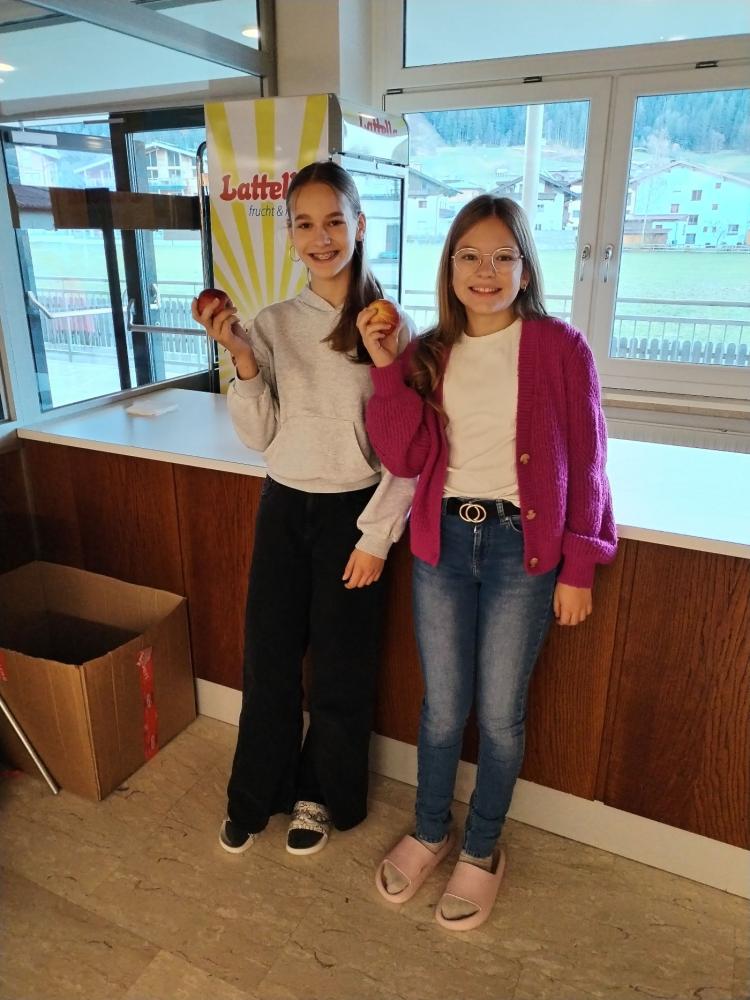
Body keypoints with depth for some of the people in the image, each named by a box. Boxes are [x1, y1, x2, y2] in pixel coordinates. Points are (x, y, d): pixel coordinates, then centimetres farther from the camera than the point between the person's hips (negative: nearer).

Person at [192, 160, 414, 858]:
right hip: (284, 509, 3)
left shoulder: (389, 325, -9)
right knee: (268, 658, 13)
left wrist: (376, 534, -10)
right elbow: (258, 436, -1)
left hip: (352, 511, -3)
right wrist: (242, 358, -14)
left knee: (341, 668, 11)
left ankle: (321, 796, 38)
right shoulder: (271, 324, 1)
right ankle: (255, 796, 38)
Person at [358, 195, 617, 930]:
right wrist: (386, 366, -13)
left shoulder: (559, 348, -6)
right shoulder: (428, 354, 4)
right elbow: (404, 458, -4)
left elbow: (584, 464, -4)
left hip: (522, 545, -2)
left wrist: (578, 567, -4)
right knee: (442, 705, 14)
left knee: (500, 711, 10)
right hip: (442, 541, 3)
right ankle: (429, 834, 38)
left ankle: (481, 852, 34)